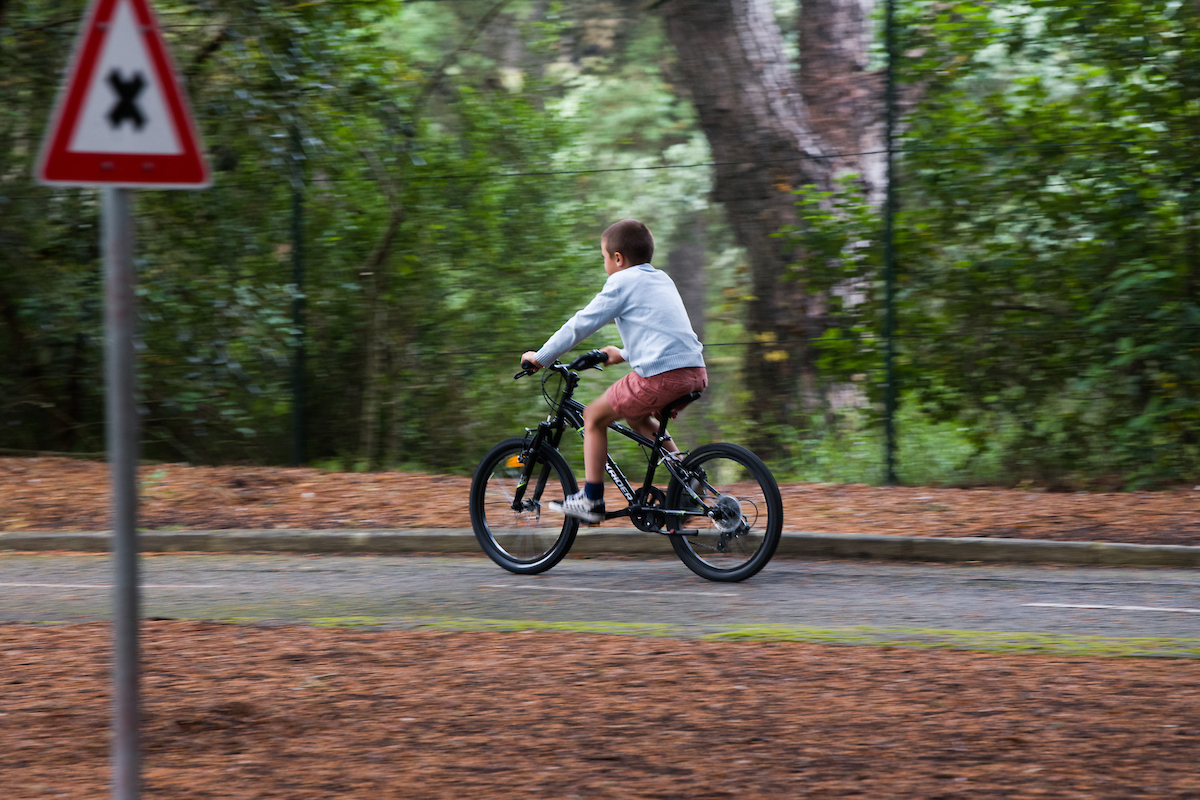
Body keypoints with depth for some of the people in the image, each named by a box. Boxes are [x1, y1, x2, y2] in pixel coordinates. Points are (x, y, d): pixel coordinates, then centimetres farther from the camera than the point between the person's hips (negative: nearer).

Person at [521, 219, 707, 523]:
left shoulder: (621, 282, 1)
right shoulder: (661, 279, 24)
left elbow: (581, 324, 3)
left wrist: (540, 357, 13)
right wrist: (624, 354, 50)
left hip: (659, 375, -8)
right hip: (695, 371, 8)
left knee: (594, 416, 8)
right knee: (637, 417, 31)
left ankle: (591, 500, 11)